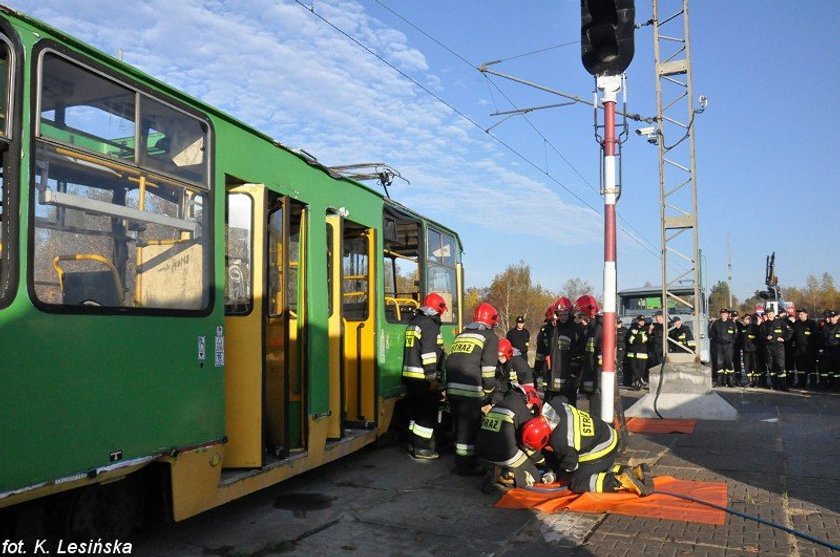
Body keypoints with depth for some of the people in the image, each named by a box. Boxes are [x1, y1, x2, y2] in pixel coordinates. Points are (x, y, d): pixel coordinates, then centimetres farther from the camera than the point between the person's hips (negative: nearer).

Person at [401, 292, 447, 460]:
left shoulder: (413, 323, 16)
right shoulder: (430, 325, -13)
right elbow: (428, 353, -20)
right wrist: (432, 378, -19)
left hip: (409, 375, 9)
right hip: (422, 378, -9)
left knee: (415, 411, 16)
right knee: (428, 413, -2)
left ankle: (413, 445, 23)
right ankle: (421, 449, 0)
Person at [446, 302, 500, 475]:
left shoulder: (461, 335, 24)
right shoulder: (490, 337, 3)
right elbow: (488, 369, -7)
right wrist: (488, 395, 1)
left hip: (452, 388, 7)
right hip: (471, 391, -7)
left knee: (460, 425, 18)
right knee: (470, 427, 2)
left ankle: (461, 460, 29)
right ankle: (466, 465, 8)